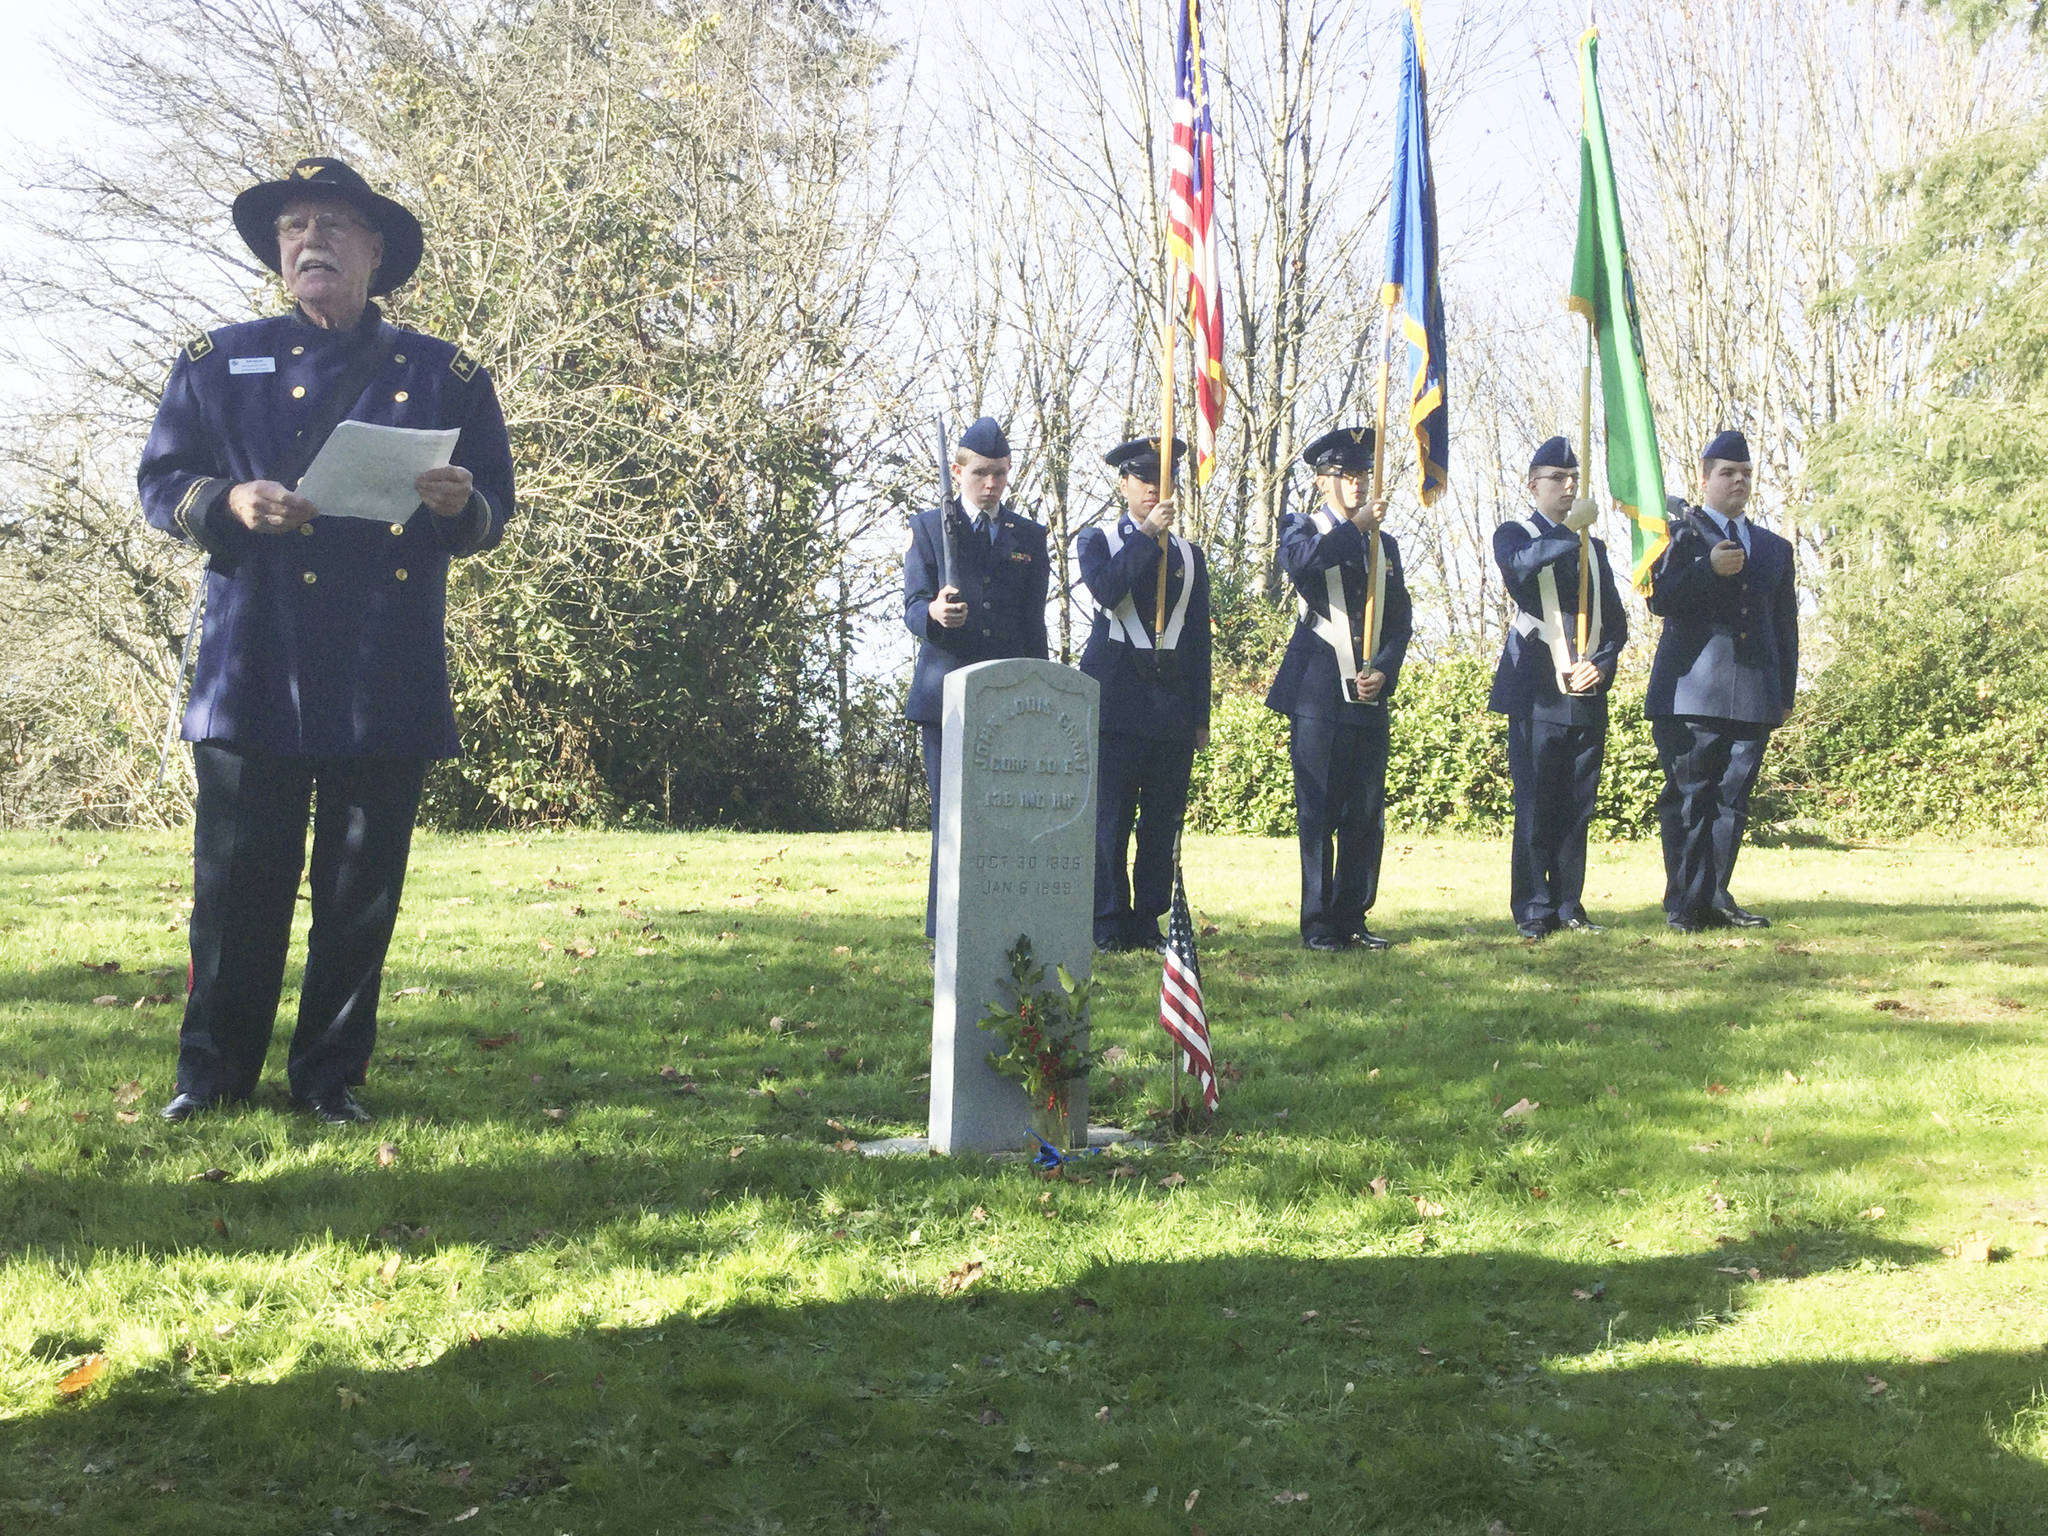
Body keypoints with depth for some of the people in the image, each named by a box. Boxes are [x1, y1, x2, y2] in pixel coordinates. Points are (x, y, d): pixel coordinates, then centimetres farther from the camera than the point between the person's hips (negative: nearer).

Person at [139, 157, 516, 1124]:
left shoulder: (444, 376, 12)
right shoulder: (219, 361, 13)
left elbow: (493, 508, 12)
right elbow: (159, 482, 10)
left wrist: (460, 505, -12)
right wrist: (229, 502, -11)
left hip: (389, 679, 1)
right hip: (256, 670, 0)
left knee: (361, 890, 4)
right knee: (238, 879, 1)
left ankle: (331, 1076, 17)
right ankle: (213, 1072, 16)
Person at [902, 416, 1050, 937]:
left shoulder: (1030, 535, 14)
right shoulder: (929, 527, 7)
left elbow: (1033, 623, 15)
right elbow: (912, 606, -2)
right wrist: (934, 614, -26)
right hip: (946, 692, -2)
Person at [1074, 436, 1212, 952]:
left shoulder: (1189, 554, 17)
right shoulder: (1097, 541, 8)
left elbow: (1199, 638, 15)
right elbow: (1106, 589, -15)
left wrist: (1201, 716, 10)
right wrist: (1148, 535, -16)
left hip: (1174, 702, 3)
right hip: (1116, 695, -3)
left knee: (1164, 819, 2)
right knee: (1110, 817, -5)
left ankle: (1148, 920, 9)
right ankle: (1110, 924, 0)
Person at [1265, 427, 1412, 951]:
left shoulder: (1383, 544, 19)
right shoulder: (1302, 529, 6)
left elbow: (1400, 620, 14)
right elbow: (1297, 560, -20)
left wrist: (1384, 671, -1)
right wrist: (1354, 526, -25)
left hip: (1370, 697, 5)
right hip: (1318, 694, -5)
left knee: (1367, 816, 5)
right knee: (1318, 813, -5)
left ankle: (1352, 919, 14)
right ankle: (1318, 925, 1)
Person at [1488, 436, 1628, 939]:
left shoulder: (1593, 547, 20)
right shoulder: (1514, 535, 6)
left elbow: (1616, 621, 16)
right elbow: (1521, 563, -21)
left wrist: (1602, 666, -1)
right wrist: (1572, 528, -22)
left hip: (1587, 695, 5)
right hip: (1538, 694, -5)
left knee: (1577, 806, 6)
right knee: (1535, 806, -6)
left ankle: (1569, 906, 12)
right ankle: (1533, 911, 0)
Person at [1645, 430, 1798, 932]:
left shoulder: (1775, 548, 22)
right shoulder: (1679, 533, 7)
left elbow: (1786, 624, 22)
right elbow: (1660, 599, -8)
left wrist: (1786, 692, 16)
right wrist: (1708, 568, -21)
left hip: (1753, 696, 5)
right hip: (1690, 694, -4)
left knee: (1732, 799, 4)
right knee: (1688, 798, -4)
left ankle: (1714, 898, 11)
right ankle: (1684, 904, -1)